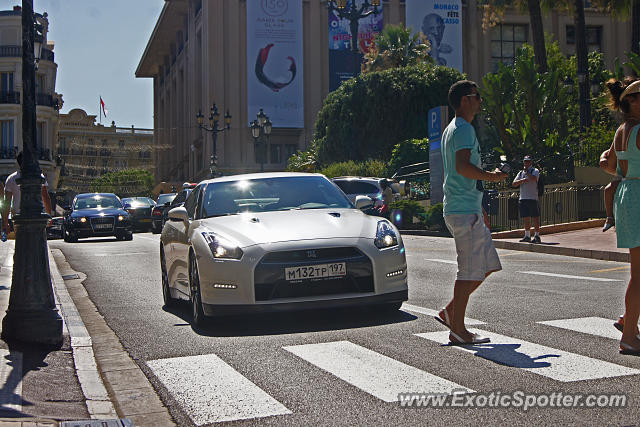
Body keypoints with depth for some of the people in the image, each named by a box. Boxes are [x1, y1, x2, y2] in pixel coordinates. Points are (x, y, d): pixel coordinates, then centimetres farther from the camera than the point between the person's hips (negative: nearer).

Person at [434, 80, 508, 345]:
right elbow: (463, 166, -27)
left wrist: (479, 208, 28)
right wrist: (492, 176, -12)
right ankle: (457, 328, 0)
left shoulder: (452, 130, 22)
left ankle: (450, 311, 14)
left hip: (465, 209, 10)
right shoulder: (464, 129, -11)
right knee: (470, 270, -6)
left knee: (488, 265, 12)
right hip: (465, 211, -10)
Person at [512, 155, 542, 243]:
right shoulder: (521, 173, 18)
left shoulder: (535, 171, 3)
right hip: (523, 198, 5)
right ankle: (527, 236, 14)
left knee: (535, 218, -5)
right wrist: (522, 180, -8)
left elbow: (533, 178, -19)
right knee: (526, 218, 8)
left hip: (533, 198, -5)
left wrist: (526, 171, -8)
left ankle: (537, 236, -3)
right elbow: (514, 183, 7)